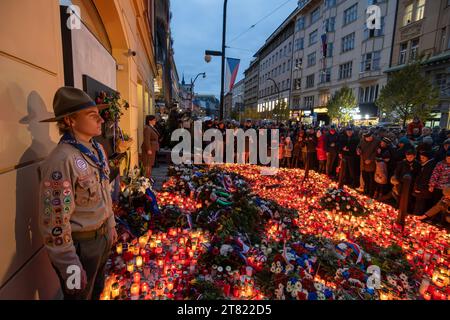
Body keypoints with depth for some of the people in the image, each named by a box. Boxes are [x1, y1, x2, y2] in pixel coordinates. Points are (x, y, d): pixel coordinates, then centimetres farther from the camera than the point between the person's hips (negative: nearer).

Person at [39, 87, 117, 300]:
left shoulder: (97, 149, -1)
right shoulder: (61, 160, -27)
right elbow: (54, 220, -25)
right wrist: (70, 266, -19)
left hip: (103, 235, 7)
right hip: (79, 244, -7)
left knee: (97, 290, 29)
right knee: (81, 295, 20)